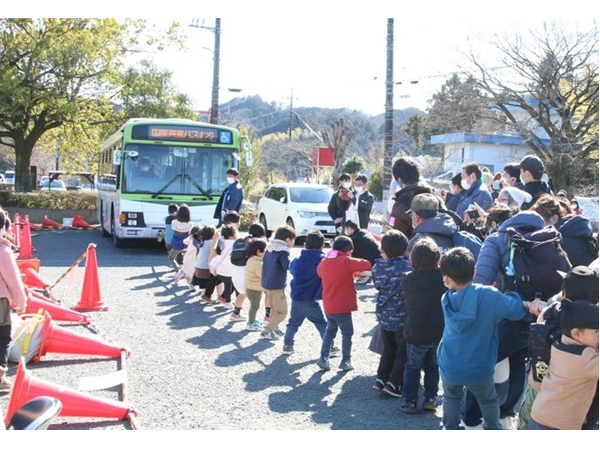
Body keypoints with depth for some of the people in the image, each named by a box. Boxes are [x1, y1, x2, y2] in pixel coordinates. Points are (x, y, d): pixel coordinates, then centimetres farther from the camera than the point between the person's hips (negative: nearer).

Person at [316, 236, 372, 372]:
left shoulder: (324, 261, 6)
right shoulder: (346, 261, -11)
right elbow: (366, 265, -15)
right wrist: (360, 272, 9)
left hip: (328, 305, 6)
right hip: (342, 305, -6)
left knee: (330, 330, 19)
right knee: (347, 333, 7)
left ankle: (324, 357, 10)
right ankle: (346, 361, 8)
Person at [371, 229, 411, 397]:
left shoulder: (378, 266, -3)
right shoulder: (406, 266, -18)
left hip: (384, 316, 5)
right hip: (402, 317, -5)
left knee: (388, 350, 22)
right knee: (403, 352, 10)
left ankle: (381, 379, 20)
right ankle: (394, 383, 7)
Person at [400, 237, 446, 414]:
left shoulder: (407, 280, -12)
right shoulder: (443, 276, -15)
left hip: (416, 334, -1)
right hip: (440, 332, 1)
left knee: (413, 366, 16)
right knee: (433, 366, 20)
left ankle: (410, 401, 16)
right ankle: (430, 398, 22)